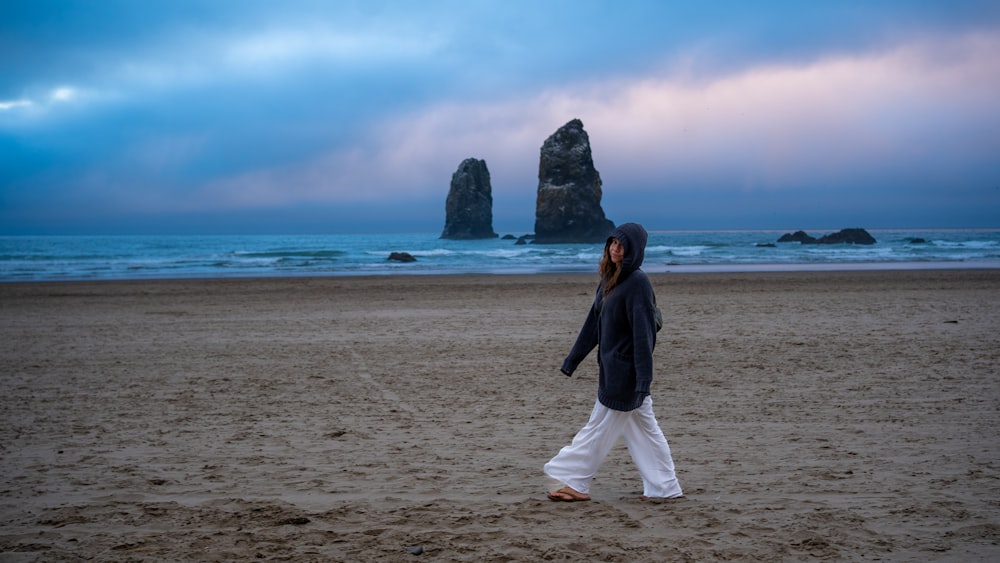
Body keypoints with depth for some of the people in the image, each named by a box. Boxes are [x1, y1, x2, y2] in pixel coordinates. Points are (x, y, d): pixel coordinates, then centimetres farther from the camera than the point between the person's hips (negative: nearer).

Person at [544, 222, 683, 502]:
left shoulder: (637, 283, -17)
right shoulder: (610, 280, 10)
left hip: (624, 372, -9)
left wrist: (642, 380, -23)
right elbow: (593, 323, 15)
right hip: (612, 368, 9)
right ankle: (664, 487, 17)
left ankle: (575, 483, 10)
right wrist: (572, 360, 16)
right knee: (645, 429, 11)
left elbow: (644, 334, -20)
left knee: (600, 427, 1)